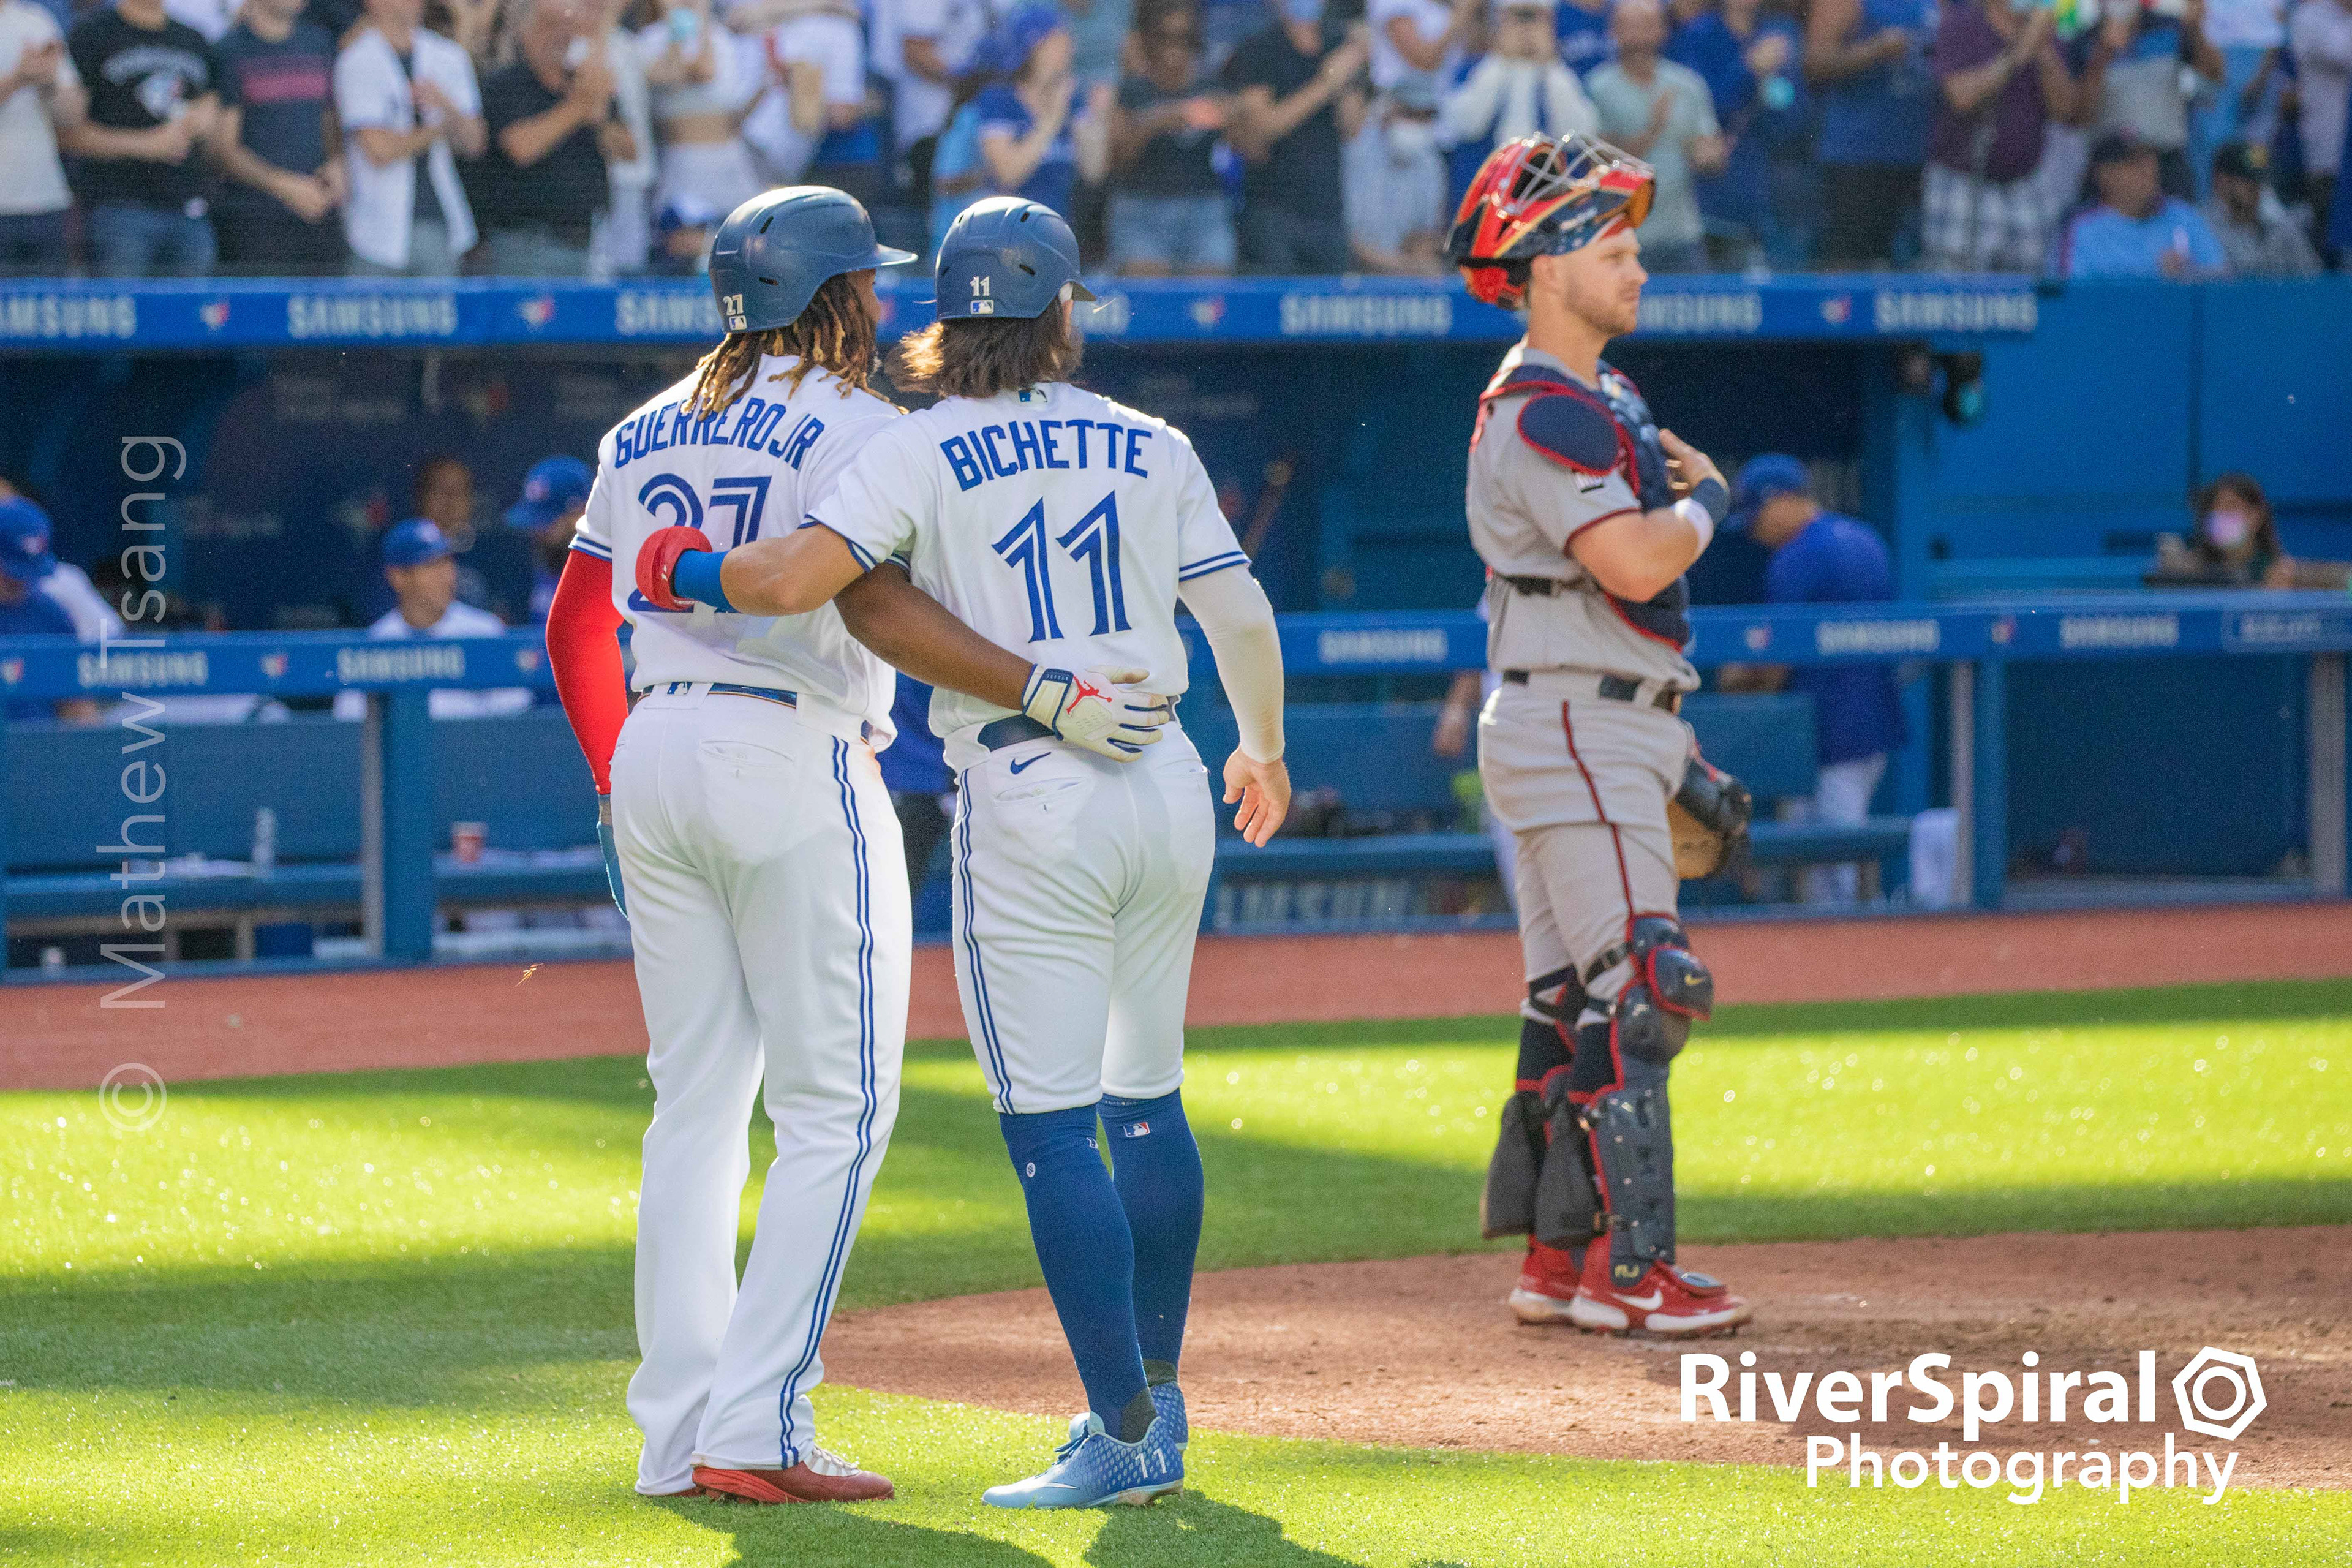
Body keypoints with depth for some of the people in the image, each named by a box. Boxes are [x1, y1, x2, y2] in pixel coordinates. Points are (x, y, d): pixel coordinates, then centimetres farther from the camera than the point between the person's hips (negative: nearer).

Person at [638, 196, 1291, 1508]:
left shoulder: (921, 453, -4)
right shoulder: (1153, 448, 8)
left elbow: (798, 579, -17)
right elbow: (1244, 618, 12)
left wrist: (684, 570, 3)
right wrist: (1264, 750, 30)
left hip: (1033, 805, -5)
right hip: (1170, 795, 5)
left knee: (1051, 1124, -4)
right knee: (1148, 1099, 17)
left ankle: (1123, 1436, -9)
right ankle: (1155, 1403, 25)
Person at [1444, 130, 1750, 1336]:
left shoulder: (1600, 400, 18)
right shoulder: (1541, 410, -15)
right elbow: (1636, 562, -27)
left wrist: (1674, 755, 19)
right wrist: (1707, 501, -6)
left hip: (1611, 729, 10)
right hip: (1573, 731, -10)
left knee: (1571, 1006, 11)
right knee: (1635, 995, -13)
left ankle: (1556, 1262, 15)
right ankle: (1628, 1270, -13)